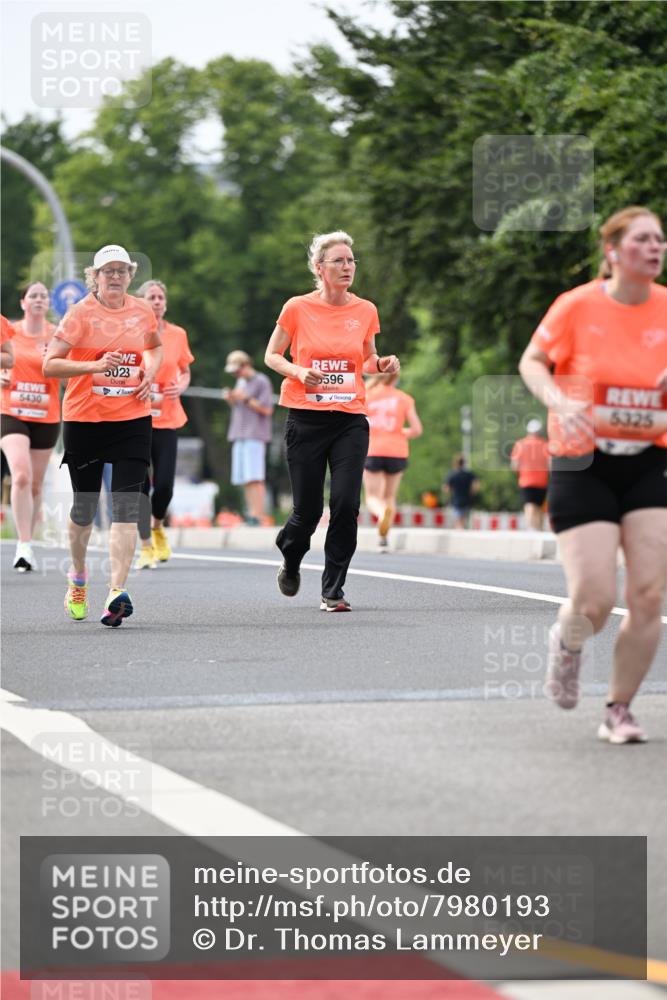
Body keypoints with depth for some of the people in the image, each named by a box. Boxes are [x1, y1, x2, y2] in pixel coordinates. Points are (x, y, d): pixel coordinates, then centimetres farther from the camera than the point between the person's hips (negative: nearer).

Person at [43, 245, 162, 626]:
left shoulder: (143, 311, 5)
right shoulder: (81, 313, -6)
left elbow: (155, 348, 27)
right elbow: (50, 364, -10)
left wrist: (150, 373, 5)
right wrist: (95, 365, -22)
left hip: (132, 419, 2)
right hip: (84, 419, -2)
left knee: (126, 508, -12)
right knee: (85, 507, 10)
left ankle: (118, 592, -19)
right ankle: (78, 577, 36)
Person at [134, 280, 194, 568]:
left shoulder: (177, 334, 6)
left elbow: (185, 371, 17)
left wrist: (180, 387, -4)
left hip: (167, 418, 2)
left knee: (164, 483, -5)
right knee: (140, 483, -7)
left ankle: (158, 527, 27)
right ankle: (146, 547, 2)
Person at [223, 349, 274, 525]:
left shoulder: (262, 382, -5)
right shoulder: (241, 382, 19)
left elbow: (267, 410, -11)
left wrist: (245, 399, -16)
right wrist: (230, 399, 5)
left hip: (255, 436, -8)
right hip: (239, 436, 8)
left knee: (255, 477, -14)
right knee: (244, 478, 1)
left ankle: (257, 516, -19)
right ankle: (251, 514, 1)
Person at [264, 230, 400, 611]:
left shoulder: (365, 311, 5)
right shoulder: (298, 308, -3)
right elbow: (272, 355, 7)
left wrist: (382, 364, -3)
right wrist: (299, 372, -12)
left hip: (351, 419, 2)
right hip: (306, 418, -2)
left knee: (346, 504, -12)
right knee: (308, 509, 1)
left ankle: (333, 590, 0)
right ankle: (291, 562, 35)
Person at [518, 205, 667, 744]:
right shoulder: (577, 306, -8)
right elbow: (532, 362, 5)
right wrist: (559, 401, -15)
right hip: (584, 467, -3)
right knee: (594, 602, -9)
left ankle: (620, 710, 13)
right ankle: (567, 642, 30)